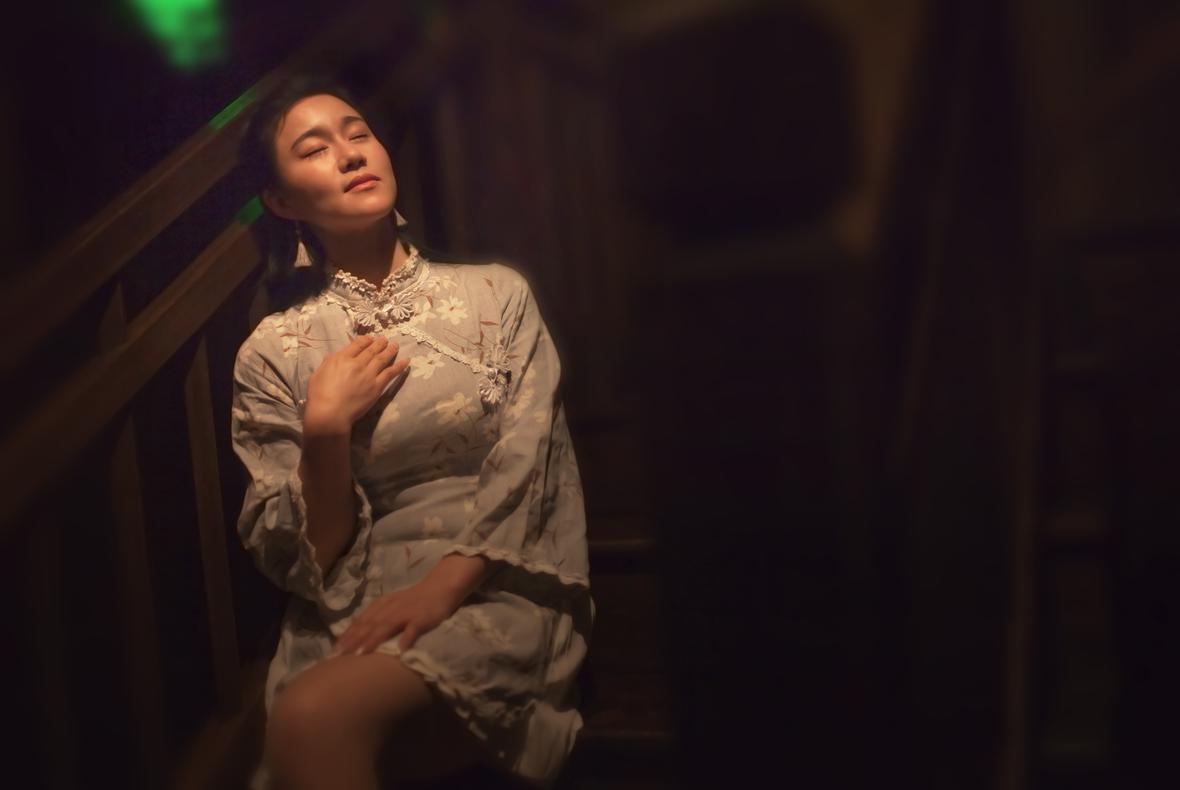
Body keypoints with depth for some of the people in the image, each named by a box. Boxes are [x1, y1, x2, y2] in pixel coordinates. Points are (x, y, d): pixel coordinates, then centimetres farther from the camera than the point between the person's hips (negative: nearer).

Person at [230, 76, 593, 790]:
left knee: (315, 715, -29)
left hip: (494, 589, -1)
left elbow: (527, 462, -2)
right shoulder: (274, 353, 8)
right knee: (304, 724, -31)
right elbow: (302, 560, 4)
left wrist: (444, 583, -17)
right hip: (353, 608, 1)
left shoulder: (497, 293, 7)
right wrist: (326, 429, -12)